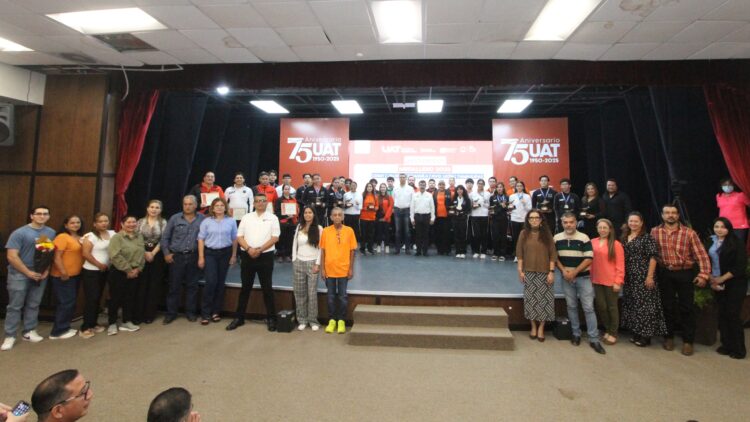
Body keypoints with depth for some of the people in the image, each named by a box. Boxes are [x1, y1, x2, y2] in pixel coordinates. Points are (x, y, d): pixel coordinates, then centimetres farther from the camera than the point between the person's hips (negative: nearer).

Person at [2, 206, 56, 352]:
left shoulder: (51, 233, 5)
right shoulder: (20, 233, -10)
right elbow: (12, 256, -13)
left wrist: (47, 270, -4)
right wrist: (28, 272, -14)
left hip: (41, 274, 4)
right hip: (19, 274, -4)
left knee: (33, 305, 11)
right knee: (15, 306, 0)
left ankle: (29, 331, 20)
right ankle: (10, 336, 8)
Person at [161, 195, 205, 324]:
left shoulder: (202, 219, 1)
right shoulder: (175, 218, 2)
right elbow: (165, 237, 5)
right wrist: (166, 253, -1)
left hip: (193, 257, 0)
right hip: (176, 256, 0)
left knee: (192, 285, 8)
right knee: (174, 285, 5)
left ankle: (190, 312, 19)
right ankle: (171, 313, 17)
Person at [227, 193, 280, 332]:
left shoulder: (272, 218, 1)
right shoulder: (246, 217, 8)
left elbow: (275, 237, -7)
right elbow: (239, 237, 3)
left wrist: (260, 249, -16)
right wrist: (249, 249, -13)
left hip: (265, 257, -2)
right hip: (247, 257, 2)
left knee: (267, 288, 4)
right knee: (245, 288, 10)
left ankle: (271, 318, 13)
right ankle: (239, 317, 21)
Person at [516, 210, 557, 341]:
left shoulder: (547, 234, 1)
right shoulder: (524, 234, 1)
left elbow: (553, 254, 0)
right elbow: (519, 253, 1)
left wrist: (551, 271, -7)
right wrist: (520, 270, -4)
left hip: (544, 273, 0)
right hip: (529, 272, 0)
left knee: (544, 300, 1)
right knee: (530, 300, 4)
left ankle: (541, 328, 15)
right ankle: (533, 327, 18)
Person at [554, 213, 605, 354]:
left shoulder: (584, 238, -7)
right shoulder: (556, 238, 1)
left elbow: (589, 258, -10)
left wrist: (575, 271, -15)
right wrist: (563, 270, -9)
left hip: (583, 277, -2)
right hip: (566, 278, 2)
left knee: (588, 307, -3)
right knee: (571, 306, 10)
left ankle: (594, 339, 4)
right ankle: (576, 333, 24)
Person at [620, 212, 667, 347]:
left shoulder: (647, 237, -7)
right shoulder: (624, 238, 12)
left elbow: (653, 257, -13)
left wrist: (650, 276, -17)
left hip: (643, 277, -7)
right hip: (629, 278, 7)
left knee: (644, 304, -3)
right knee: (631, 304, 11)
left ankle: (646, 335, 6)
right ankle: (636, 333, 21)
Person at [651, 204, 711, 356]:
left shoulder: (689, 233, -6)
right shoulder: (654, 232, -1)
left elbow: (701, 254, -8)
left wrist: (704, 274, -16)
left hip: (684, 274, -1)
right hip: (664, 274, 1)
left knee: (686, 308, 5)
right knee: (667, 306, 12)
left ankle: (688, 341, 18)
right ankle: (669, 337, 26)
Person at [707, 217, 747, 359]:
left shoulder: (737, 243, -7)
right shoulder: (711, 243, 6)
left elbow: (740, 266, -12)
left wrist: (722, 279, -14)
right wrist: (712, 280, -5)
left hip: (735, 284, -4)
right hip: (719, 285, 4)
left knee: (733, 315, -2)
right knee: (722, 314, 7)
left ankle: (738, 349, 11)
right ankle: (726, 345, 17)